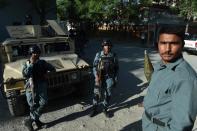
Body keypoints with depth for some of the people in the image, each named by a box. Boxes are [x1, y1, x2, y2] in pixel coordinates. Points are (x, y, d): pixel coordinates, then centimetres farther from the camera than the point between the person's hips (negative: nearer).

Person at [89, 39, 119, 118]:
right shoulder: (98, 55, -4)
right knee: (97, 94, 5)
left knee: (108, 94, 9)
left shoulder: (114, 56, -2)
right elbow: (94, 66, 0)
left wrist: (115, 79, 3)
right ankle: (94, 109, 23)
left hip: (109, 78, 1)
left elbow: (116, 68, 5)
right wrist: (96, 76, -12)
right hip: (99, 77, -1)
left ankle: (105, 109, 28)